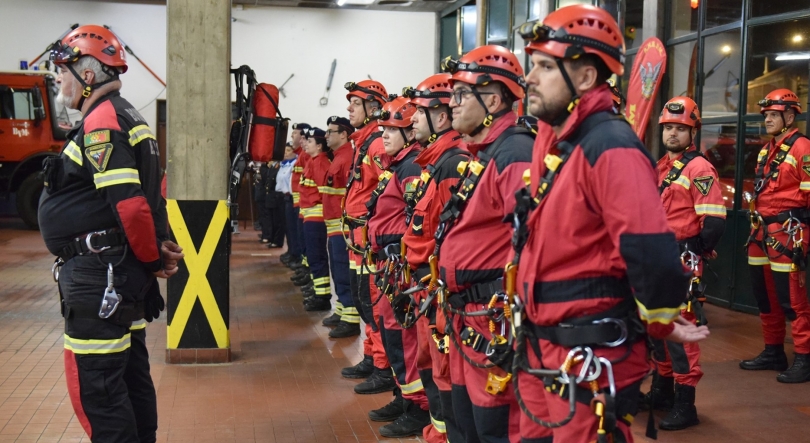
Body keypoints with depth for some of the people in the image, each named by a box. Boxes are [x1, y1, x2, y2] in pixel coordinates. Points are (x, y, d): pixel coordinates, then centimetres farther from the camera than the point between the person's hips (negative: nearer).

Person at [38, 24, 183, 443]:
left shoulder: (101, 123, -16)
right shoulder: (126, 118, 17)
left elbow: (130, 204, -25)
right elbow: (146, 197, 17)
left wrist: (153, 259, -12)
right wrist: (158, 251, 6)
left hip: (98, 277, -11)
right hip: (122, 271, 11)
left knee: (95, 385, -5)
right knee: (130, 372, 17)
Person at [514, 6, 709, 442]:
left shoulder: (610, 148, -21)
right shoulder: (549, 139, 8)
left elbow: (650, 255, -29)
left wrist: (660, 323, -14)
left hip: (589, 360, -9)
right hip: (538, 347, 9)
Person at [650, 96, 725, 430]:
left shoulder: (699, 169, -12)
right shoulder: (661, 167, 14)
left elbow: (714, 222, -19)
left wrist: (691, 252, -11)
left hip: (682, 262, -9)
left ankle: (685, 406, -1)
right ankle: (662, 390, 30)